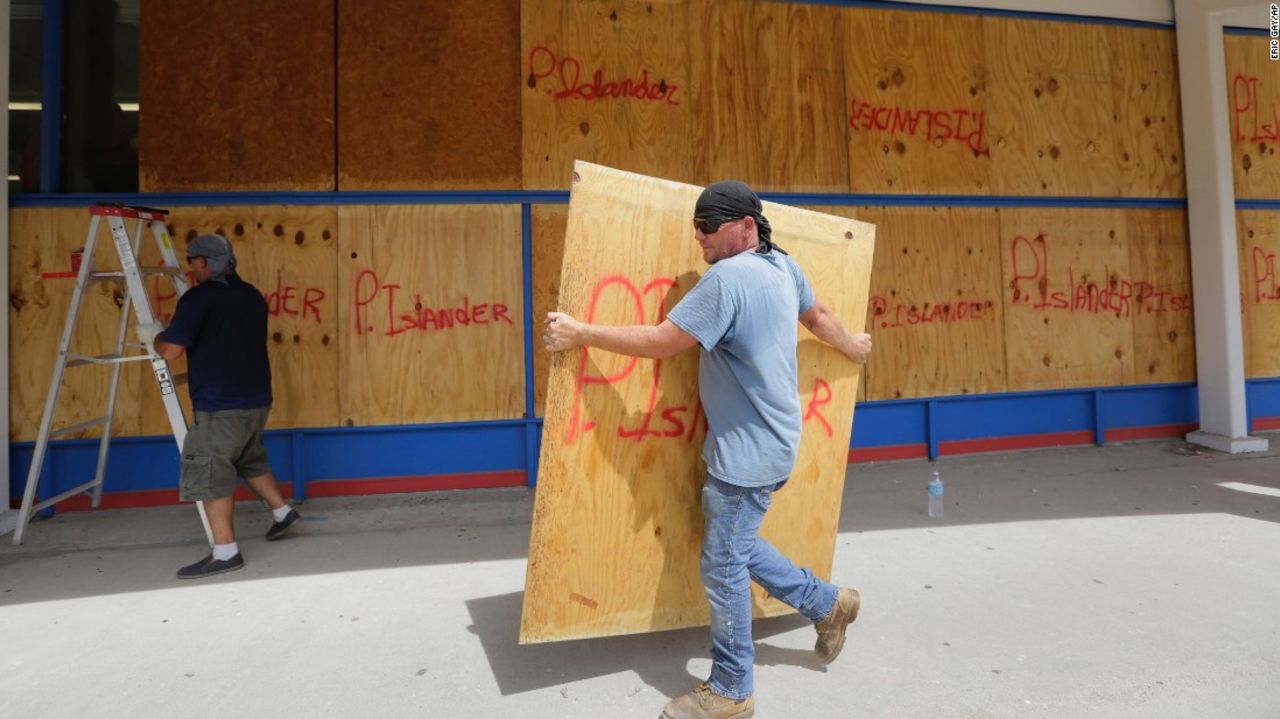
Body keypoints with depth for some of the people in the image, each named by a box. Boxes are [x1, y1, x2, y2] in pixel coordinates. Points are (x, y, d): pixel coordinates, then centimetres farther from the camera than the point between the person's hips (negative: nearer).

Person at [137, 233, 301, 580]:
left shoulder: (198, 298, -13)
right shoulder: (253, 295, 10)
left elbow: (171, 350, -17)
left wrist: (154, 335, 6)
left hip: (220, 405, -8)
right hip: (256, 399, 8)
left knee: (210, 474, 0)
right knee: (250, 459, 26)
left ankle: (225, 552, 3)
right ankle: (282, 511, 34)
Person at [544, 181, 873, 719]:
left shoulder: (727, 278, -22)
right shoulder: (783, 265, 7)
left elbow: (662, 342, -22)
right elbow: (818, 316, 21)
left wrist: (581, 334, -15)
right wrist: (852, 350, 40)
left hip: (748, 452, -10)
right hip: (762, 440, 10)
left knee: (723, 565, 4)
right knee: (736, 545, 23)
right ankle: (827, 604, 39)